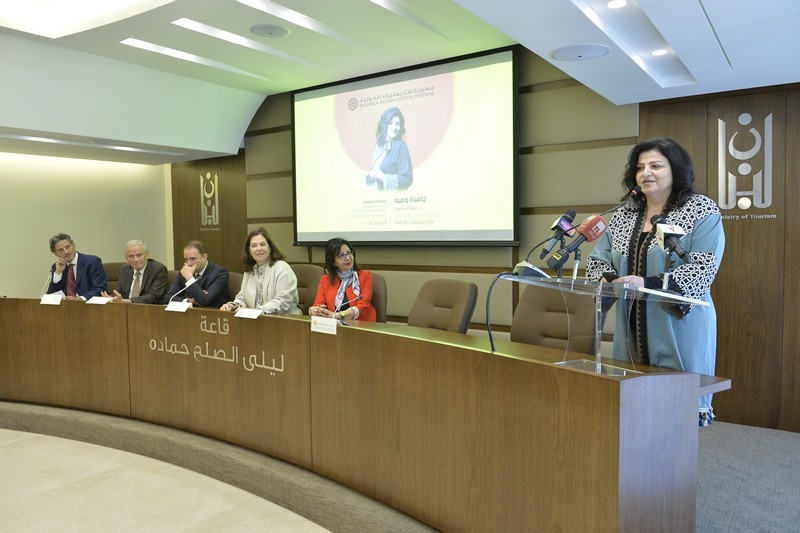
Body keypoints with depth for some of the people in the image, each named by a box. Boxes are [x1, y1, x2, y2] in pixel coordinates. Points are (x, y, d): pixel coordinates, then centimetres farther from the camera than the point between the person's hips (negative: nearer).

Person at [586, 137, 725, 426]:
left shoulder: (702, 211, -2)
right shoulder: (624, 215, 12)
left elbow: (703, 268, -13)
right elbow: (598, 260, 12)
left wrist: (647, 284, -24)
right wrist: (611, 281, -11)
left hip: (679, 329, -4)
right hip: (633, 331, 4)